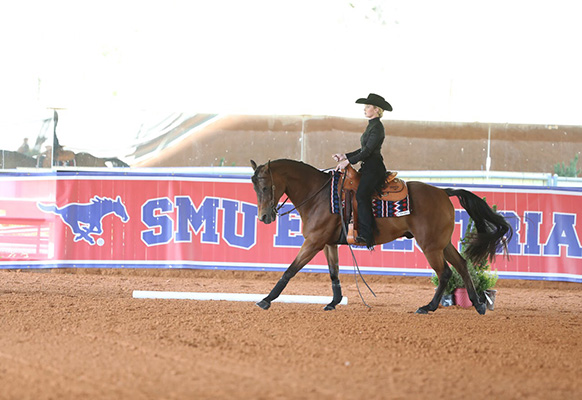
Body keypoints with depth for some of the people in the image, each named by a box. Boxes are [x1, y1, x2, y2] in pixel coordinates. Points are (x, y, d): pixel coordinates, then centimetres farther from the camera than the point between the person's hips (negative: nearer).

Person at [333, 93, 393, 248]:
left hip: (374, 169, -11)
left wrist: (348, 161, -17)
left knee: (361, 195, -25)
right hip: (368, 168, 11)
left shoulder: (377, 127, -11)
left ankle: (366, 236, -30)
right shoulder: (371, 126, 20)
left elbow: (368, 151, -17)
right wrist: (345, 156, 15)